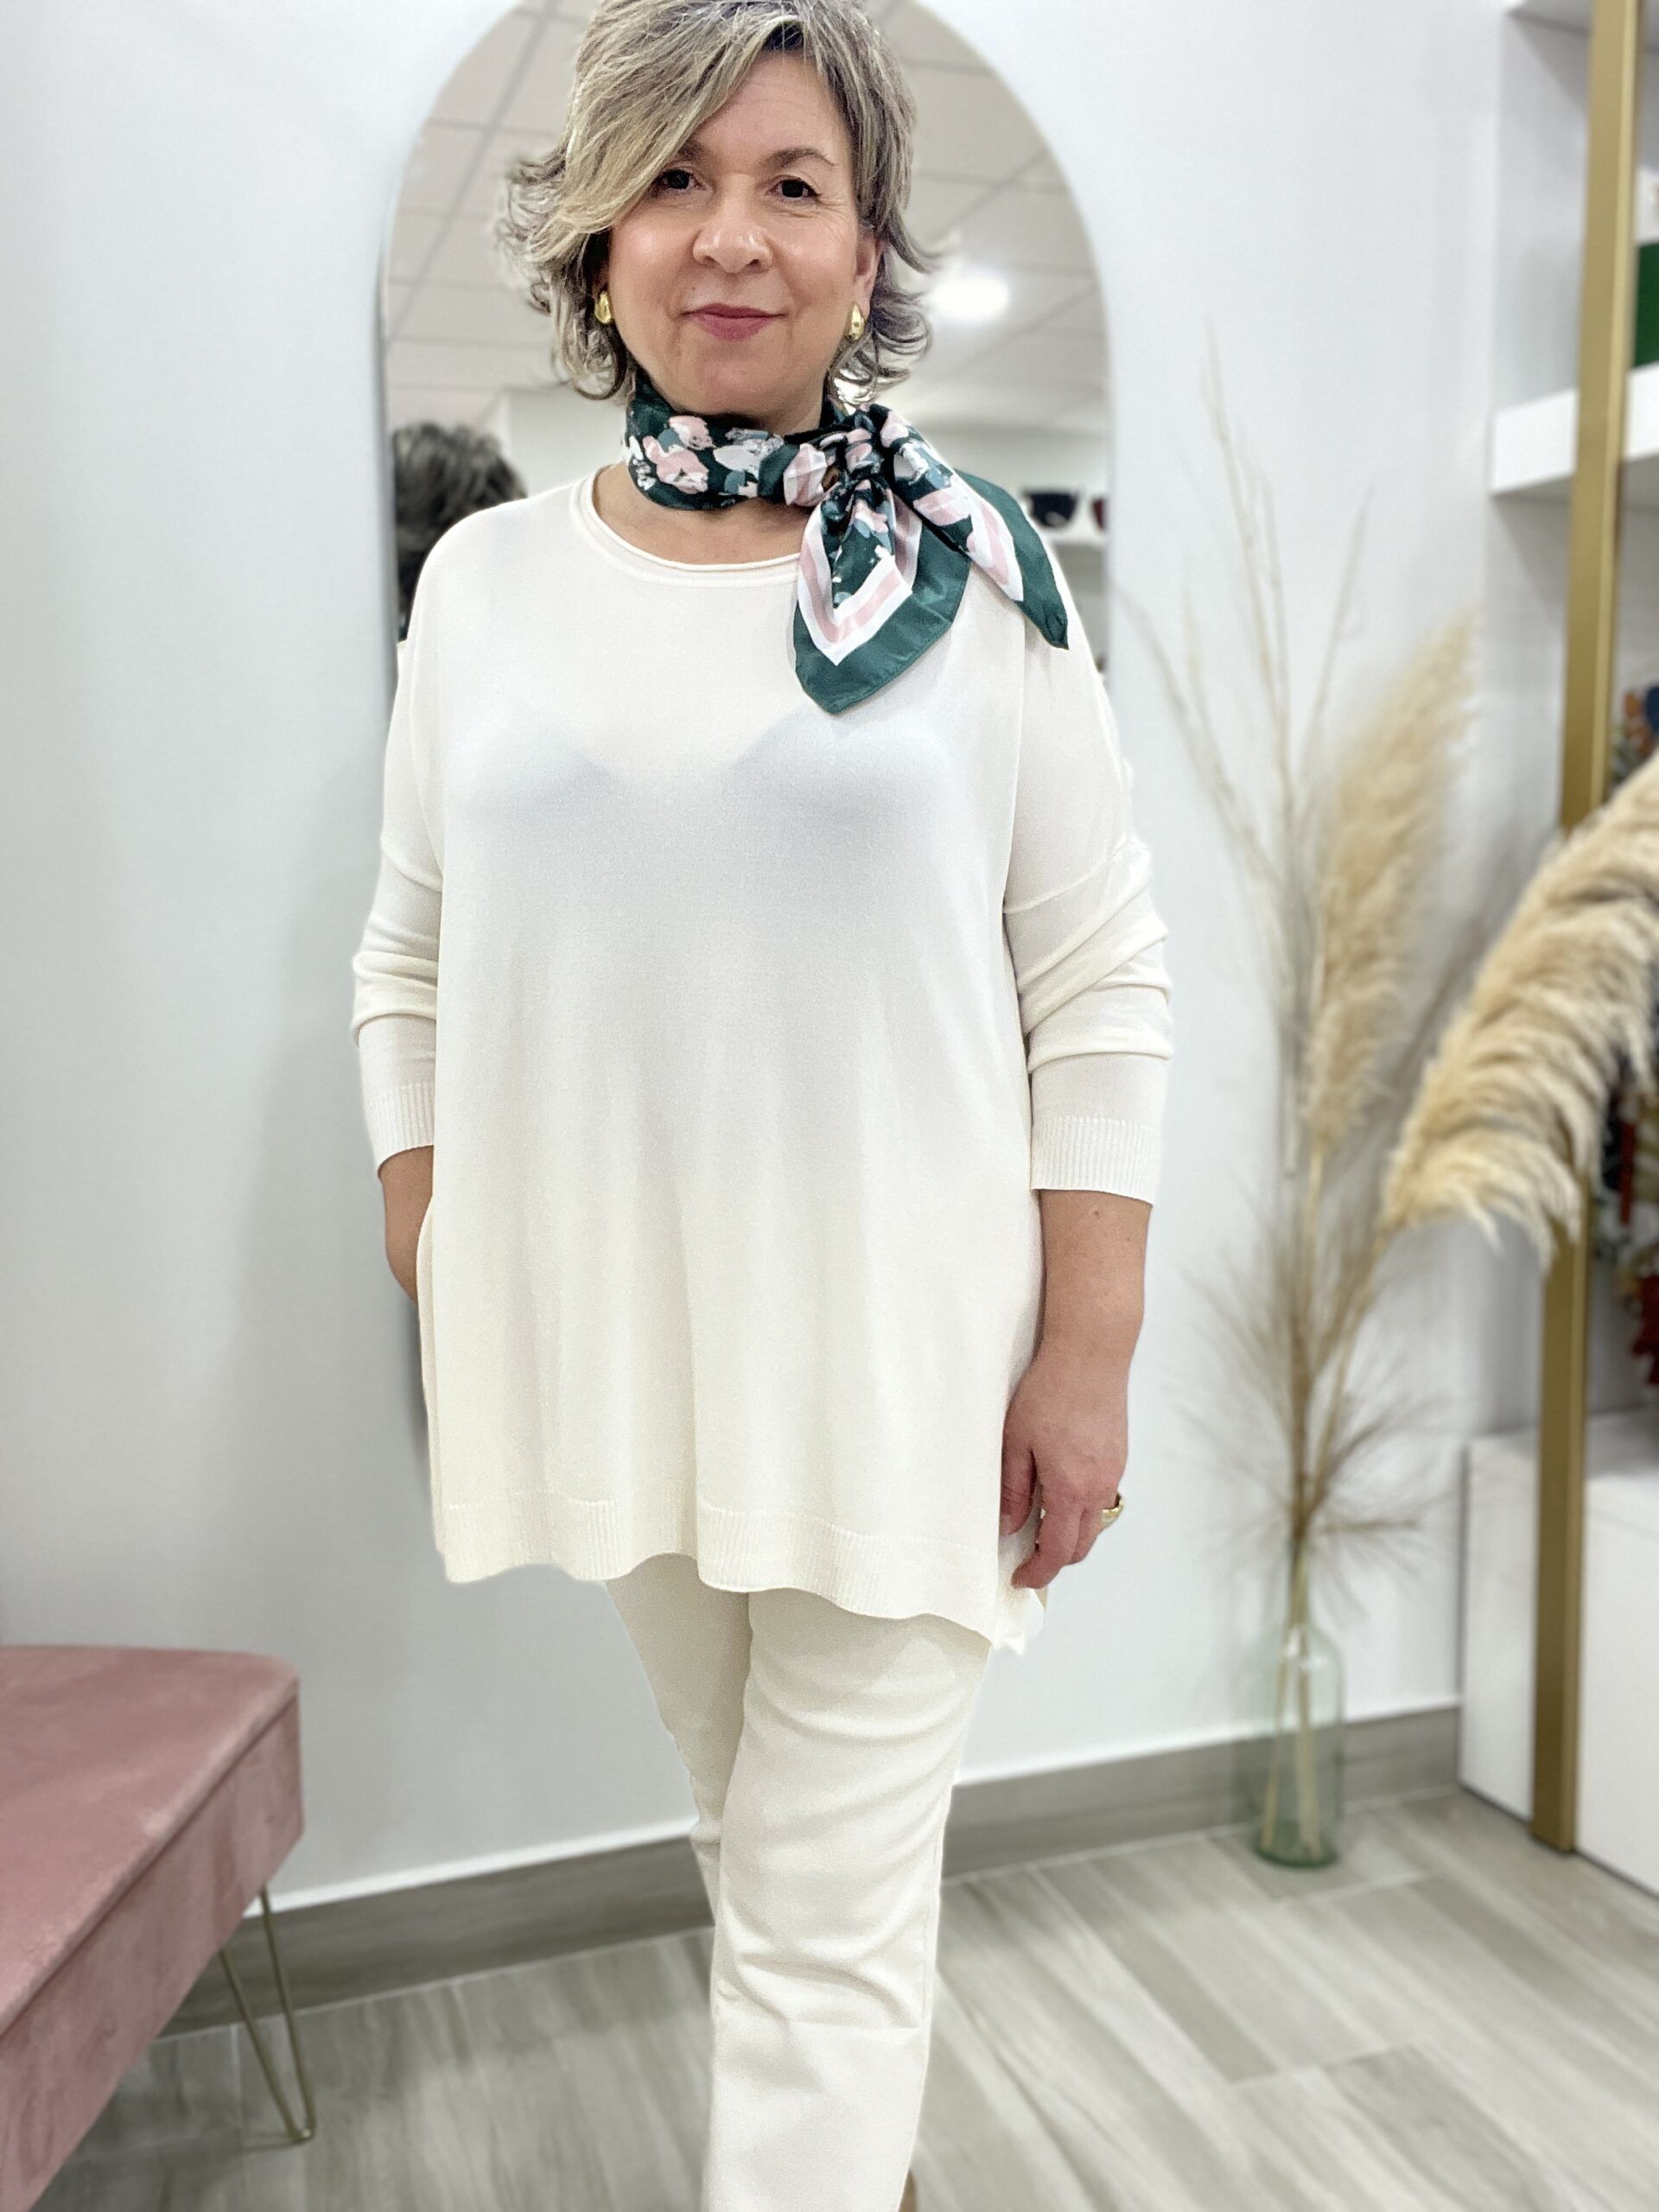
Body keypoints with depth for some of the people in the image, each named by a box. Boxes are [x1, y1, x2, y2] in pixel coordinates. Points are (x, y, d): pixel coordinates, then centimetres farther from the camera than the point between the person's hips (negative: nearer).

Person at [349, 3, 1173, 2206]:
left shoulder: (976, 577, -4)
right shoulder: (488, 578, 3)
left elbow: (1104, 1001, -5)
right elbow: (412, 978, 7)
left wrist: (1088, 1359, -9)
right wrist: (444, 1316, 4)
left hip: (899, 1358, -3)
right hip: (613, 1353, 4)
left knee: (828, 1917, 5)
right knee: (757, 1837, 23)